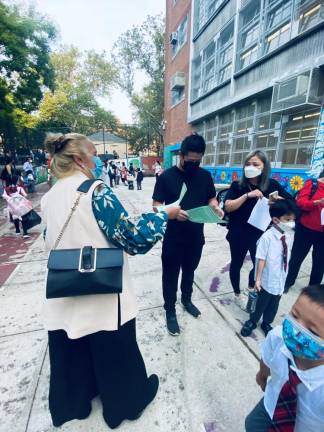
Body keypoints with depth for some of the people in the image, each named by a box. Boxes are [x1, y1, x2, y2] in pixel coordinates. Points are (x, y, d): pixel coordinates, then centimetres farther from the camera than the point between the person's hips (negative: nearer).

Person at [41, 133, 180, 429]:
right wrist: (165, 215, -10)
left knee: (71, 353, 26)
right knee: (115, 351, 19)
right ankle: (125, 401, 45)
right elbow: (132, 235, -22)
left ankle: (72, 402, 52)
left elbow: (52, 242, 14)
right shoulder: (95, 191, -19)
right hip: (101, 292, -6)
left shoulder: (49, 197, 3)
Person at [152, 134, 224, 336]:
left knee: (190, 271, 24)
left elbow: (211, 198, 9)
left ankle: (187, 300, 49)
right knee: (171, 275, 12)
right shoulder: (166, 177, -12)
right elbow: (156, 205, -11)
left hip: (196, 237, 4)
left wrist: (215, 207, -14)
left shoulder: (205, 175, 0)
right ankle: (170, 311, 33)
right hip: (173, 239, -4)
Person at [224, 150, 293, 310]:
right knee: (236, 264, 12)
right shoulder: (237, 185, -7)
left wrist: (279, 200, -18)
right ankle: (237, 295, 36)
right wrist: (247, 195, -27)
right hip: (238, 234, -2)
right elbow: (228, 207, -17)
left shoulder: (272, 185, -3)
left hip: (261, 234, 2)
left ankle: (251, 288, 46)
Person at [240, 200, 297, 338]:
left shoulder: (290, 235, -5)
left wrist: (285, 275, 12)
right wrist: (258, 279, -15)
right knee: (261, 303, 15)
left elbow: (287, 256, 5)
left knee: (274, 304, 23)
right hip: (267, 280, -5)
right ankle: (252, 321, 42)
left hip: (281, 280, 6)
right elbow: (261, 259, -21)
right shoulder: (267, 237, -25)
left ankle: (266, 323, 48)